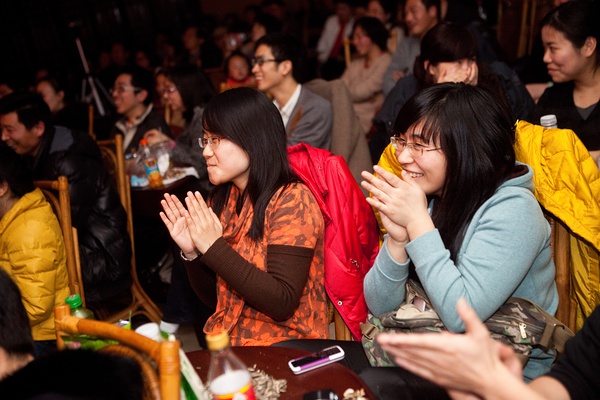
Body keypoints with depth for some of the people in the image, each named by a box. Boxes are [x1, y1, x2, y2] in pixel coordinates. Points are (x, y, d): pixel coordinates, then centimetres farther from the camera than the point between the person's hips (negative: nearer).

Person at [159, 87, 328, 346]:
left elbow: (282, 304, -21)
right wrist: (191, 252, -8)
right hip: (224, 342, 6)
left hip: (283, 350, -5)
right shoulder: (221, 200, 5)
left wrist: (214, 247, -21)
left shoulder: (292, 200, -14)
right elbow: (213, 298, 9)